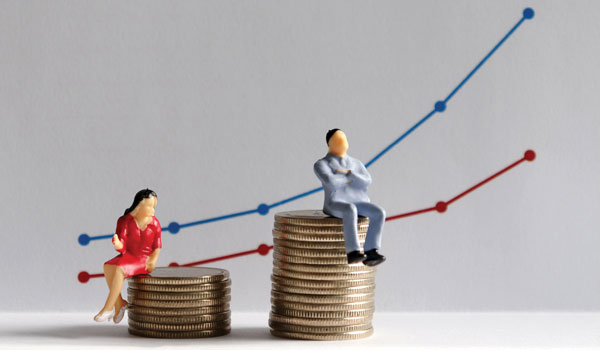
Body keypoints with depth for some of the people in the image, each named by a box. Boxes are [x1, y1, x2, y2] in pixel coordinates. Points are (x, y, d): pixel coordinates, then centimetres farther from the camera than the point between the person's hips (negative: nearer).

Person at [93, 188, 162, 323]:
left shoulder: (154, 223, -3)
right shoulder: (125, 221, -5)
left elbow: (157, 247, 5)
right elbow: (122, 247, -11)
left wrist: (153, 260, -14)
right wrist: (117, 244, -35)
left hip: (144, 261, -3)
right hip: (128, 257, 3)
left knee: (119, 270, -30)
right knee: (108, 267, -27)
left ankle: (107, 308, -25)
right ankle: (119, 303, -16)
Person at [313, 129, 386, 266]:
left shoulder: (356, 164, 19)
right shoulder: (321, 164, 3)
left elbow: (366, 182, 2)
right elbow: (331, 182, -16)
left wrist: (348, 173, -11)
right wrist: (350, 179, 0)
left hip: (360, 204, 5)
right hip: (336, 206, -5)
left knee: (379, 213, -25)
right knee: (350, 211, -39)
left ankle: (371, 253, -30)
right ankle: (353, 253, -41)